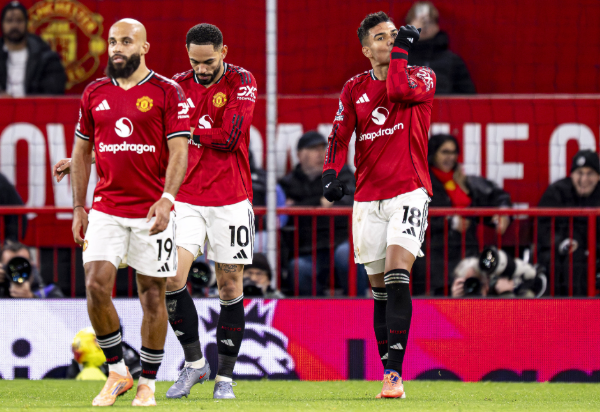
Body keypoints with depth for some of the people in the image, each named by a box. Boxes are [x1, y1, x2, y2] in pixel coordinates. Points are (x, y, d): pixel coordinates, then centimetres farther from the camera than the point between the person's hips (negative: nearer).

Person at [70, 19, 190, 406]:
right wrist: (78, 207, 10)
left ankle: (148, 383, 13)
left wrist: (166, 199, -21)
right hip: (106, 210, 3)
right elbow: (82, 152, 16)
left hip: (152, 211, -3)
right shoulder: (95, 94, 9)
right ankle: (117, 372, 6)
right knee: (96, 287, -10)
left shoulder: (167, 92, -3)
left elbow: (179, 151, -8)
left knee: (152, 294, 2)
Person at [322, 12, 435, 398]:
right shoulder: (355, 88, 11)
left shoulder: (422, 77, 3)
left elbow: (398, 89, -19)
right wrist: (331, 173, -13)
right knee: (380, 288, 5)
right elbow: (340, 136, 4)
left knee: (397, 275, -20)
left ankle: (394, 372, -24)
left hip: (409, 192, -4)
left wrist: (402, 48, -7)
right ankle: (390, 374, 12)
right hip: (368, 199, 4)